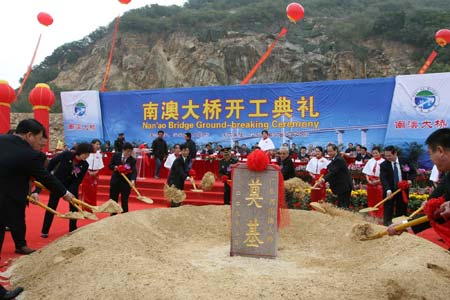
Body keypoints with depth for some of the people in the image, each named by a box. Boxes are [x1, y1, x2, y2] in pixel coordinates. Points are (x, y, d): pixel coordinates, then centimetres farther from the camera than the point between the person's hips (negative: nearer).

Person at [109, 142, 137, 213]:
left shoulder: (133, 160, -8)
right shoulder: (116, 155, -3)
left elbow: (134, 171, -18)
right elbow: (110, 165, 3)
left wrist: (133, 180, -36)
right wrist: (115, 167, -19)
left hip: (126, 182, -2)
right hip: (115, 181, 2)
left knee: (124, 201, 3)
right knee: (113, 199, 12)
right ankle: (113, 215, 26)